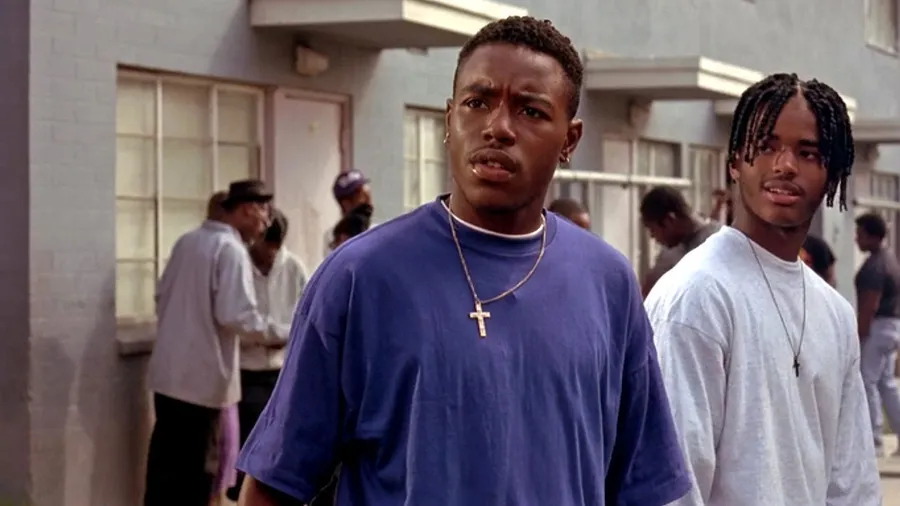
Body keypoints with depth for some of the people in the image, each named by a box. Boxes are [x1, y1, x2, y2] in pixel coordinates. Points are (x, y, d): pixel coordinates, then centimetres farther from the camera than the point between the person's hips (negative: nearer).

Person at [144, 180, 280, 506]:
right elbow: (237, 316, -21)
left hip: (168, 370, 7)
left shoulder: (186, 241, 9)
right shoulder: (231, 249, -15)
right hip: (202, 376, -7)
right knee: (196, 464, 2)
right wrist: (278, 332, -7)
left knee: (166, 457, 13)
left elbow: (162, 296, 18)